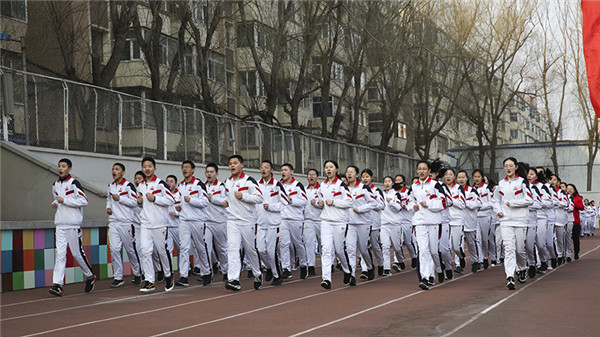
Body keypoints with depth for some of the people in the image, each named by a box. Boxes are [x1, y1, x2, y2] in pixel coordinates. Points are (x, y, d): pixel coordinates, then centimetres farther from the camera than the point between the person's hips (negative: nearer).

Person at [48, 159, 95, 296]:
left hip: (73, 224, -5)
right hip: (60, 224, 5)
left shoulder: (73, 183, -6)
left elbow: (84, 201, -13)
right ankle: (57, 285, -12)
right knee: (60, 253, -5)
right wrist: (55, 203, 8)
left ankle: (90, 276, 24)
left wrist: (64, 200, -15)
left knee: (77, 252, 1)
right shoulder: (55, 185, 15)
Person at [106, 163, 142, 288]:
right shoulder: (110, 186, 13)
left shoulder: (128, 185, -7)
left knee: (130, 249, 5)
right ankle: (118, 277, -3)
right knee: (114, 249, -8)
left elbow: (134, 202, -12)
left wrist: (120, 198, -16)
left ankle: (137, 274, 25)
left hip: (126, 222, -5)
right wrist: (108, 207, 12)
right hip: (113, 222, 5)